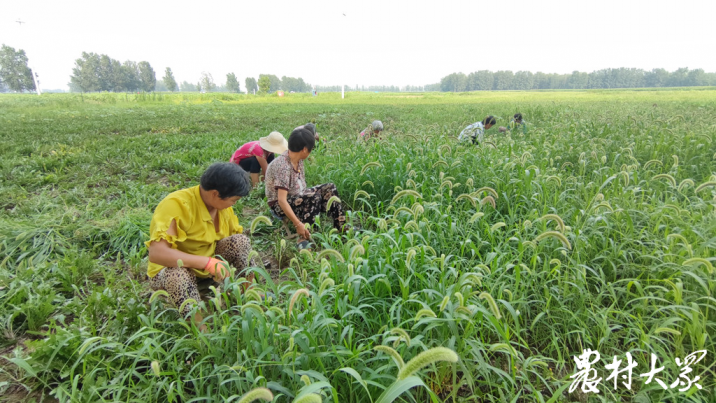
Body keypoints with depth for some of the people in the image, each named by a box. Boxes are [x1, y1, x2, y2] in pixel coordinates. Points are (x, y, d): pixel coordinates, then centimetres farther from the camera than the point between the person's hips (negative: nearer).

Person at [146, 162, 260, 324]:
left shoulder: (223, 205, -8)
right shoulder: (176, 205, -29)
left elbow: (239, 246, 0)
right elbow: (156, 253, -39)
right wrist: (208, 262, -41)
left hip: (208, 264, 5)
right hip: (173, 268, -5)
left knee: (241, 241, -18)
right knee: (179, 274, -39)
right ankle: (201, 327, -21)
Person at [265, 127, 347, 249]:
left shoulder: (298, 160, -1)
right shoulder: (283, 166, -28)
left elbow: (301, 185, 4)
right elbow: (282, 200, -33)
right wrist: (298, 224, -37)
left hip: (297, 197, 9)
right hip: (279, 206, -9)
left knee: (329, 188, -2)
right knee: (314, 197, -32)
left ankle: (341, 227, 0)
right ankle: (303, 238, -30)